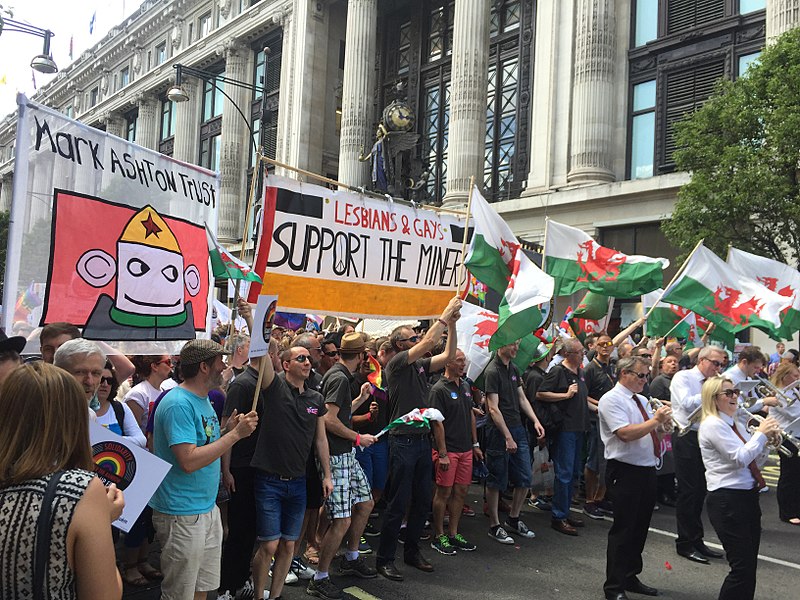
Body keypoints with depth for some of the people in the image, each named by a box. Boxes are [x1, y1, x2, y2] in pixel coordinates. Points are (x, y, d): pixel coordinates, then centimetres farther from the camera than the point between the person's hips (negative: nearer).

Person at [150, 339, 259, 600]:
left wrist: (231, 429, -2)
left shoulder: (203, 399, 11)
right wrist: (235, 434, -23)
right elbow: (189, 462, -27)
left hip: (208, 508, 9)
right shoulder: (178, 404, -20)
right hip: (183, 516, -9)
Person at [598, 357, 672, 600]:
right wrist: (655, 420, -20)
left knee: (640, 527, 16)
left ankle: (630, 578, 31)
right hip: (625, 472, -8)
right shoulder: (611, 400, -12)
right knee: (623, 530, -2)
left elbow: (653, 433, 15)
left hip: (647, 470, 9)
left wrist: (663, 423, -4)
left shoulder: (642, 400, 14)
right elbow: (626, 434, -23)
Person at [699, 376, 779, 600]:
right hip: (727, 501, -9)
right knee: (743, 567, -8)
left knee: (750, 566, 12)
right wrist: (760, 433, -11)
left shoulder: (736, 425, 14)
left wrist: (767, 440, 2)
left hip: (748, 497, 9)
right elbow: (740, 459, -20)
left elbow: (755, 462, 16)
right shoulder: (712, 425, -12)